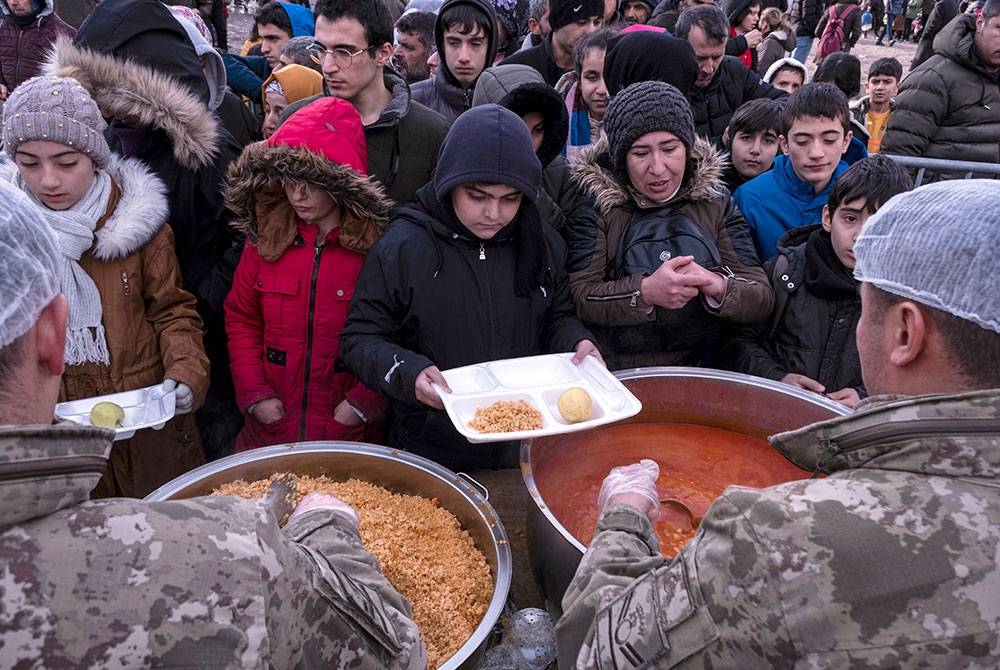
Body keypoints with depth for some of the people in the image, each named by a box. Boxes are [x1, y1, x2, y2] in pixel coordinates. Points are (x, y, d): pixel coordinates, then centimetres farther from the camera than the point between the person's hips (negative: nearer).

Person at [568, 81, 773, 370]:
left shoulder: (714, 200, 5)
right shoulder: (596, 199, -3)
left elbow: (762, 298, 2)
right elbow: (577, 296, -10)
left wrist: (719, 286, -19)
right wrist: (644, 292, -25)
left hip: (694, 375, 5)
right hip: (612, 377, -4)